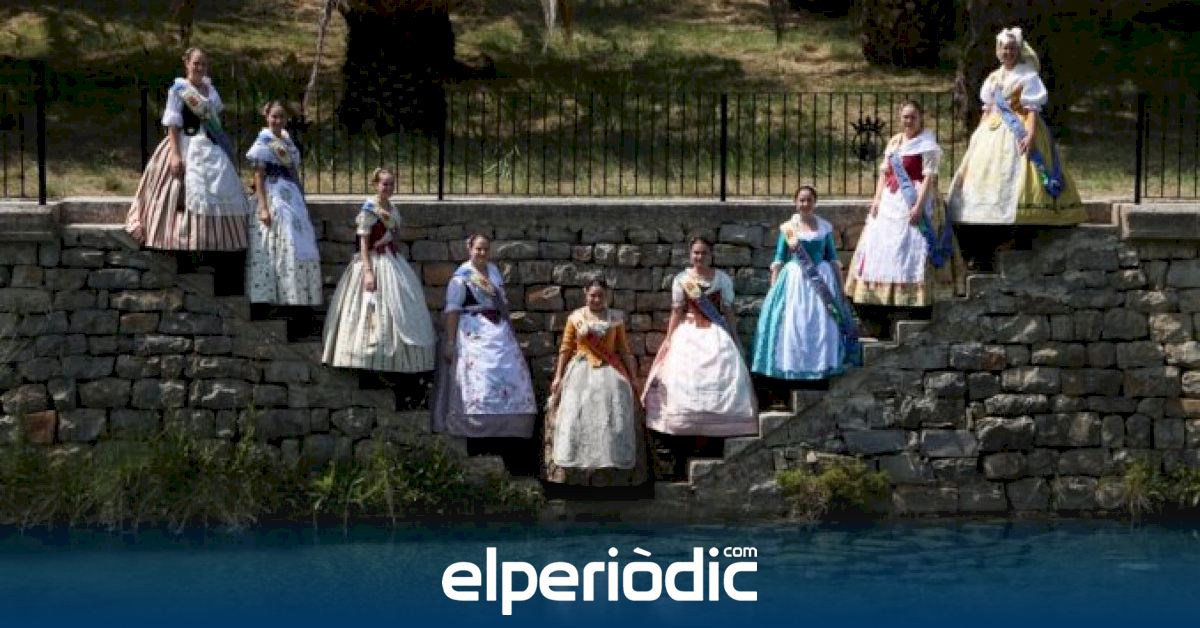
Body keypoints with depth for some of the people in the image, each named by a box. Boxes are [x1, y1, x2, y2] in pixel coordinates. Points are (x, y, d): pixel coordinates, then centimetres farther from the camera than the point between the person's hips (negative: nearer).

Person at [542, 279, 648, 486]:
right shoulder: (575, 318, 2)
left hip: (610, 374, 0)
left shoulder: (616, 319, 4)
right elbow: (565, 349, 6)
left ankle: (610, 472, 3)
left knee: (611, 420, -3)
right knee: (577, 419, -4)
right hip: (581, 373, 0)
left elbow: (624, 350, 7)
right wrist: (558, 376, 2)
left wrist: (632, 376, 5)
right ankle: (575, 472, 0)